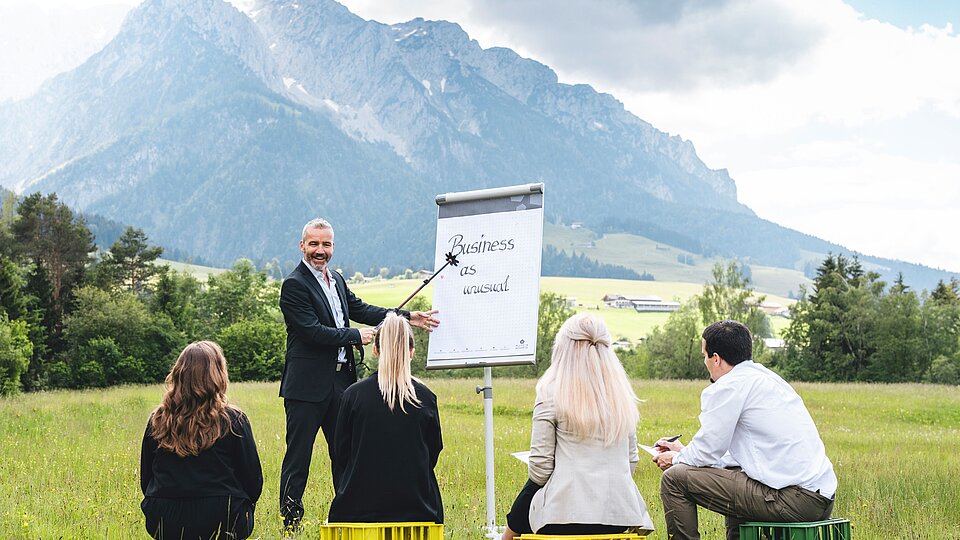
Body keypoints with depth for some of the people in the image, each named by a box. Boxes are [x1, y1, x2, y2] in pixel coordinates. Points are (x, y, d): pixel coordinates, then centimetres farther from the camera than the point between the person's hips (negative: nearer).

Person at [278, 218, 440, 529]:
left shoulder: (336, 279, 14)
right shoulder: (294, 285, -12)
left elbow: (360, 309, 20)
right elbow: (313, 331, -19)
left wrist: (407, 317, 14)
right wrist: (356, 336, -10)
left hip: (340, 380, 8)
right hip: (308, 385, -8)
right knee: (298, 456, -1)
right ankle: (290, 523, 6)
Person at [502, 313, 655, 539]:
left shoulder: (550, 392, -9)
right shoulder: (622, 393, 6)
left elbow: (540, 464, -8)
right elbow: (632, 460, 12)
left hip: (564, 513, -5)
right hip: (619, 513, 5)